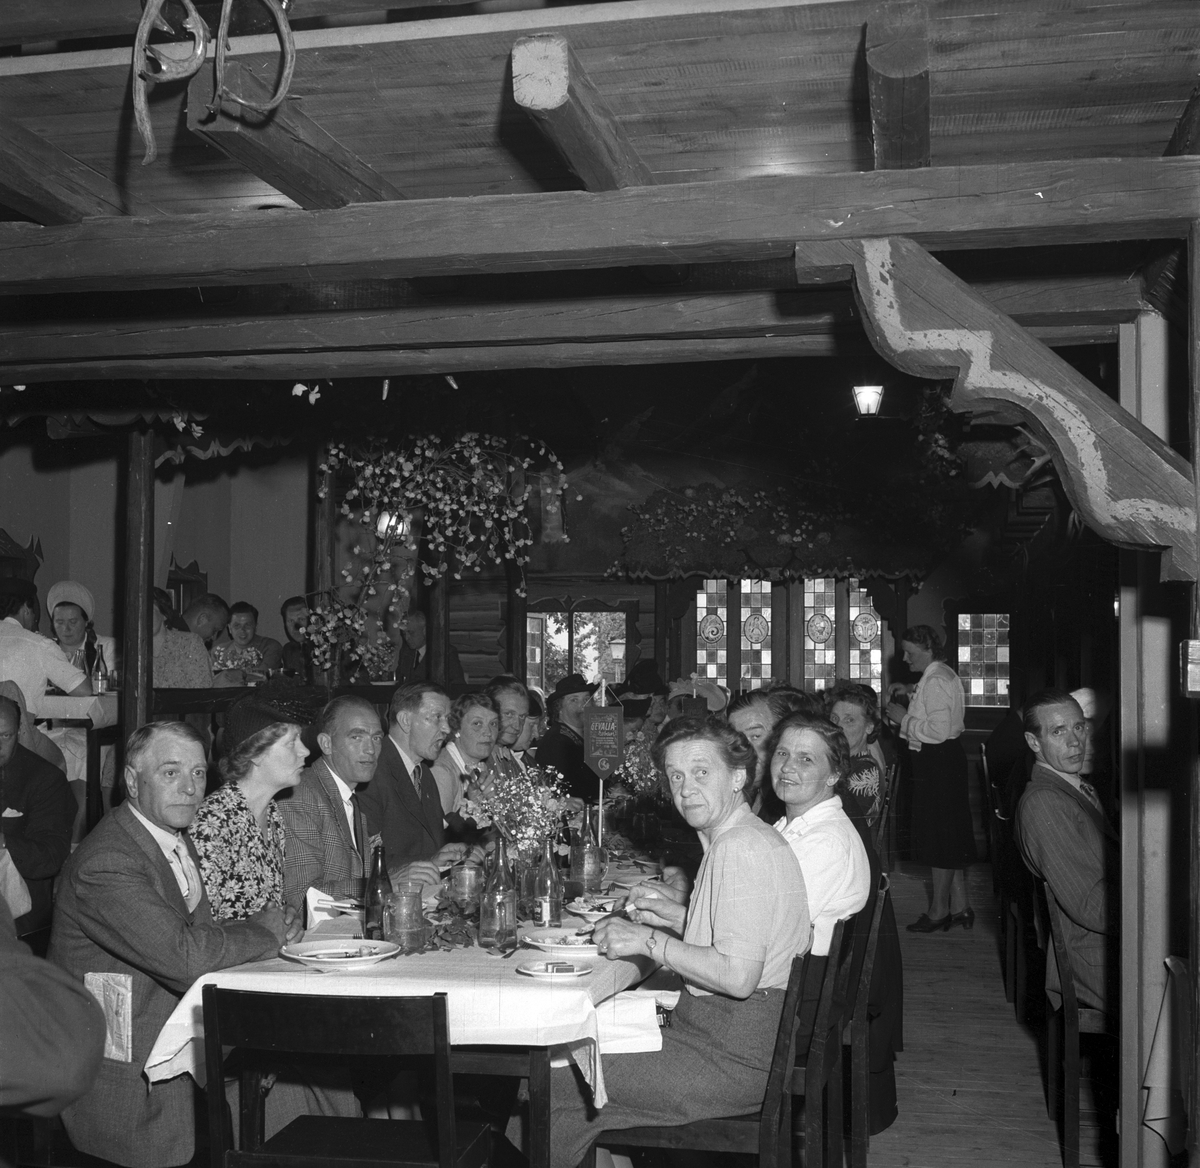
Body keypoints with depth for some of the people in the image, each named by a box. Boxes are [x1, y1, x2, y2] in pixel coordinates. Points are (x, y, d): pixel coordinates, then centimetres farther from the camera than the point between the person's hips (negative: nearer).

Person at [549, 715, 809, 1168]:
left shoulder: (743, 847, -19)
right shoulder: (731, 838, 13)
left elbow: (738, 976, -26)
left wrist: (649, 941, -18)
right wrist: (681, 917, 11)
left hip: (734, 1057, -10)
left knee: (555, 1082, -7)